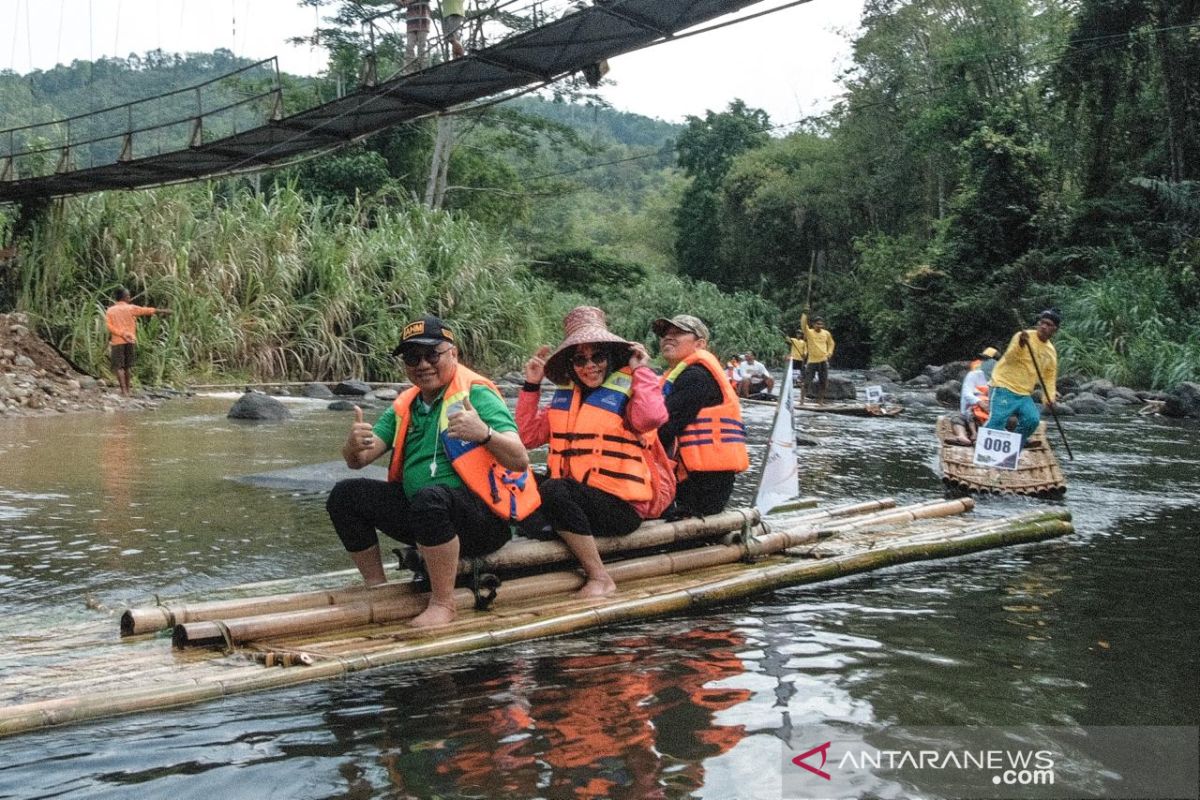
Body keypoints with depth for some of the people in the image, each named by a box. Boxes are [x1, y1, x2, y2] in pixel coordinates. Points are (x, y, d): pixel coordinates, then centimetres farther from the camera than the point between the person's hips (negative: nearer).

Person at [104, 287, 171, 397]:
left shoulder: (109, 311, 2)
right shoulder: (130, 308, 1)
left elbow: (109, 327, -9)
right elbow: (147, 310, 5)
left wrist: (122, 334, -13)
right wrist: (162, 311, 12)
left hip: (117, 341, -1)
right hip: (130, 341, 1)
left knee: (119, 366, -1)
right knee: (127, 366, 13)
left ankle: (124, 391, -12)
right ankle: (127, 389, 17)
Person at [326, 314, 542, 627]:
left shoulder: (476, 395, -9)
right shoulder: (404, 407, 12)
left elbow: (520, 461, -19)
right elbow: (357, 461, 6)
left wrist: (484, 434, -39)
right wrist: (354, 446, -18)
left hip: (483, 521, -7)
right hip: (418, 512, 7)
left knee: (430, 497, -37)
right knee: (345, 495, 0)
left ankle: (443, 603, -21)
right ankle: (377, 588, 13)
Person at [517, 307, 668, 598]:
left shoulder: (626, 391, -2)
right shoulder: (564, 396, 16)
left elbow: (651, 417, -25)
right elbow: (527, 436, 15)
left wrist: (642, 370, -13)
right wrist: (531, 386, 9)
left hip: (621, 507, -6)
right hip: (576, 501, 6)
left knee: (553, 490, -30)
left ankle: (600, 579, -21)